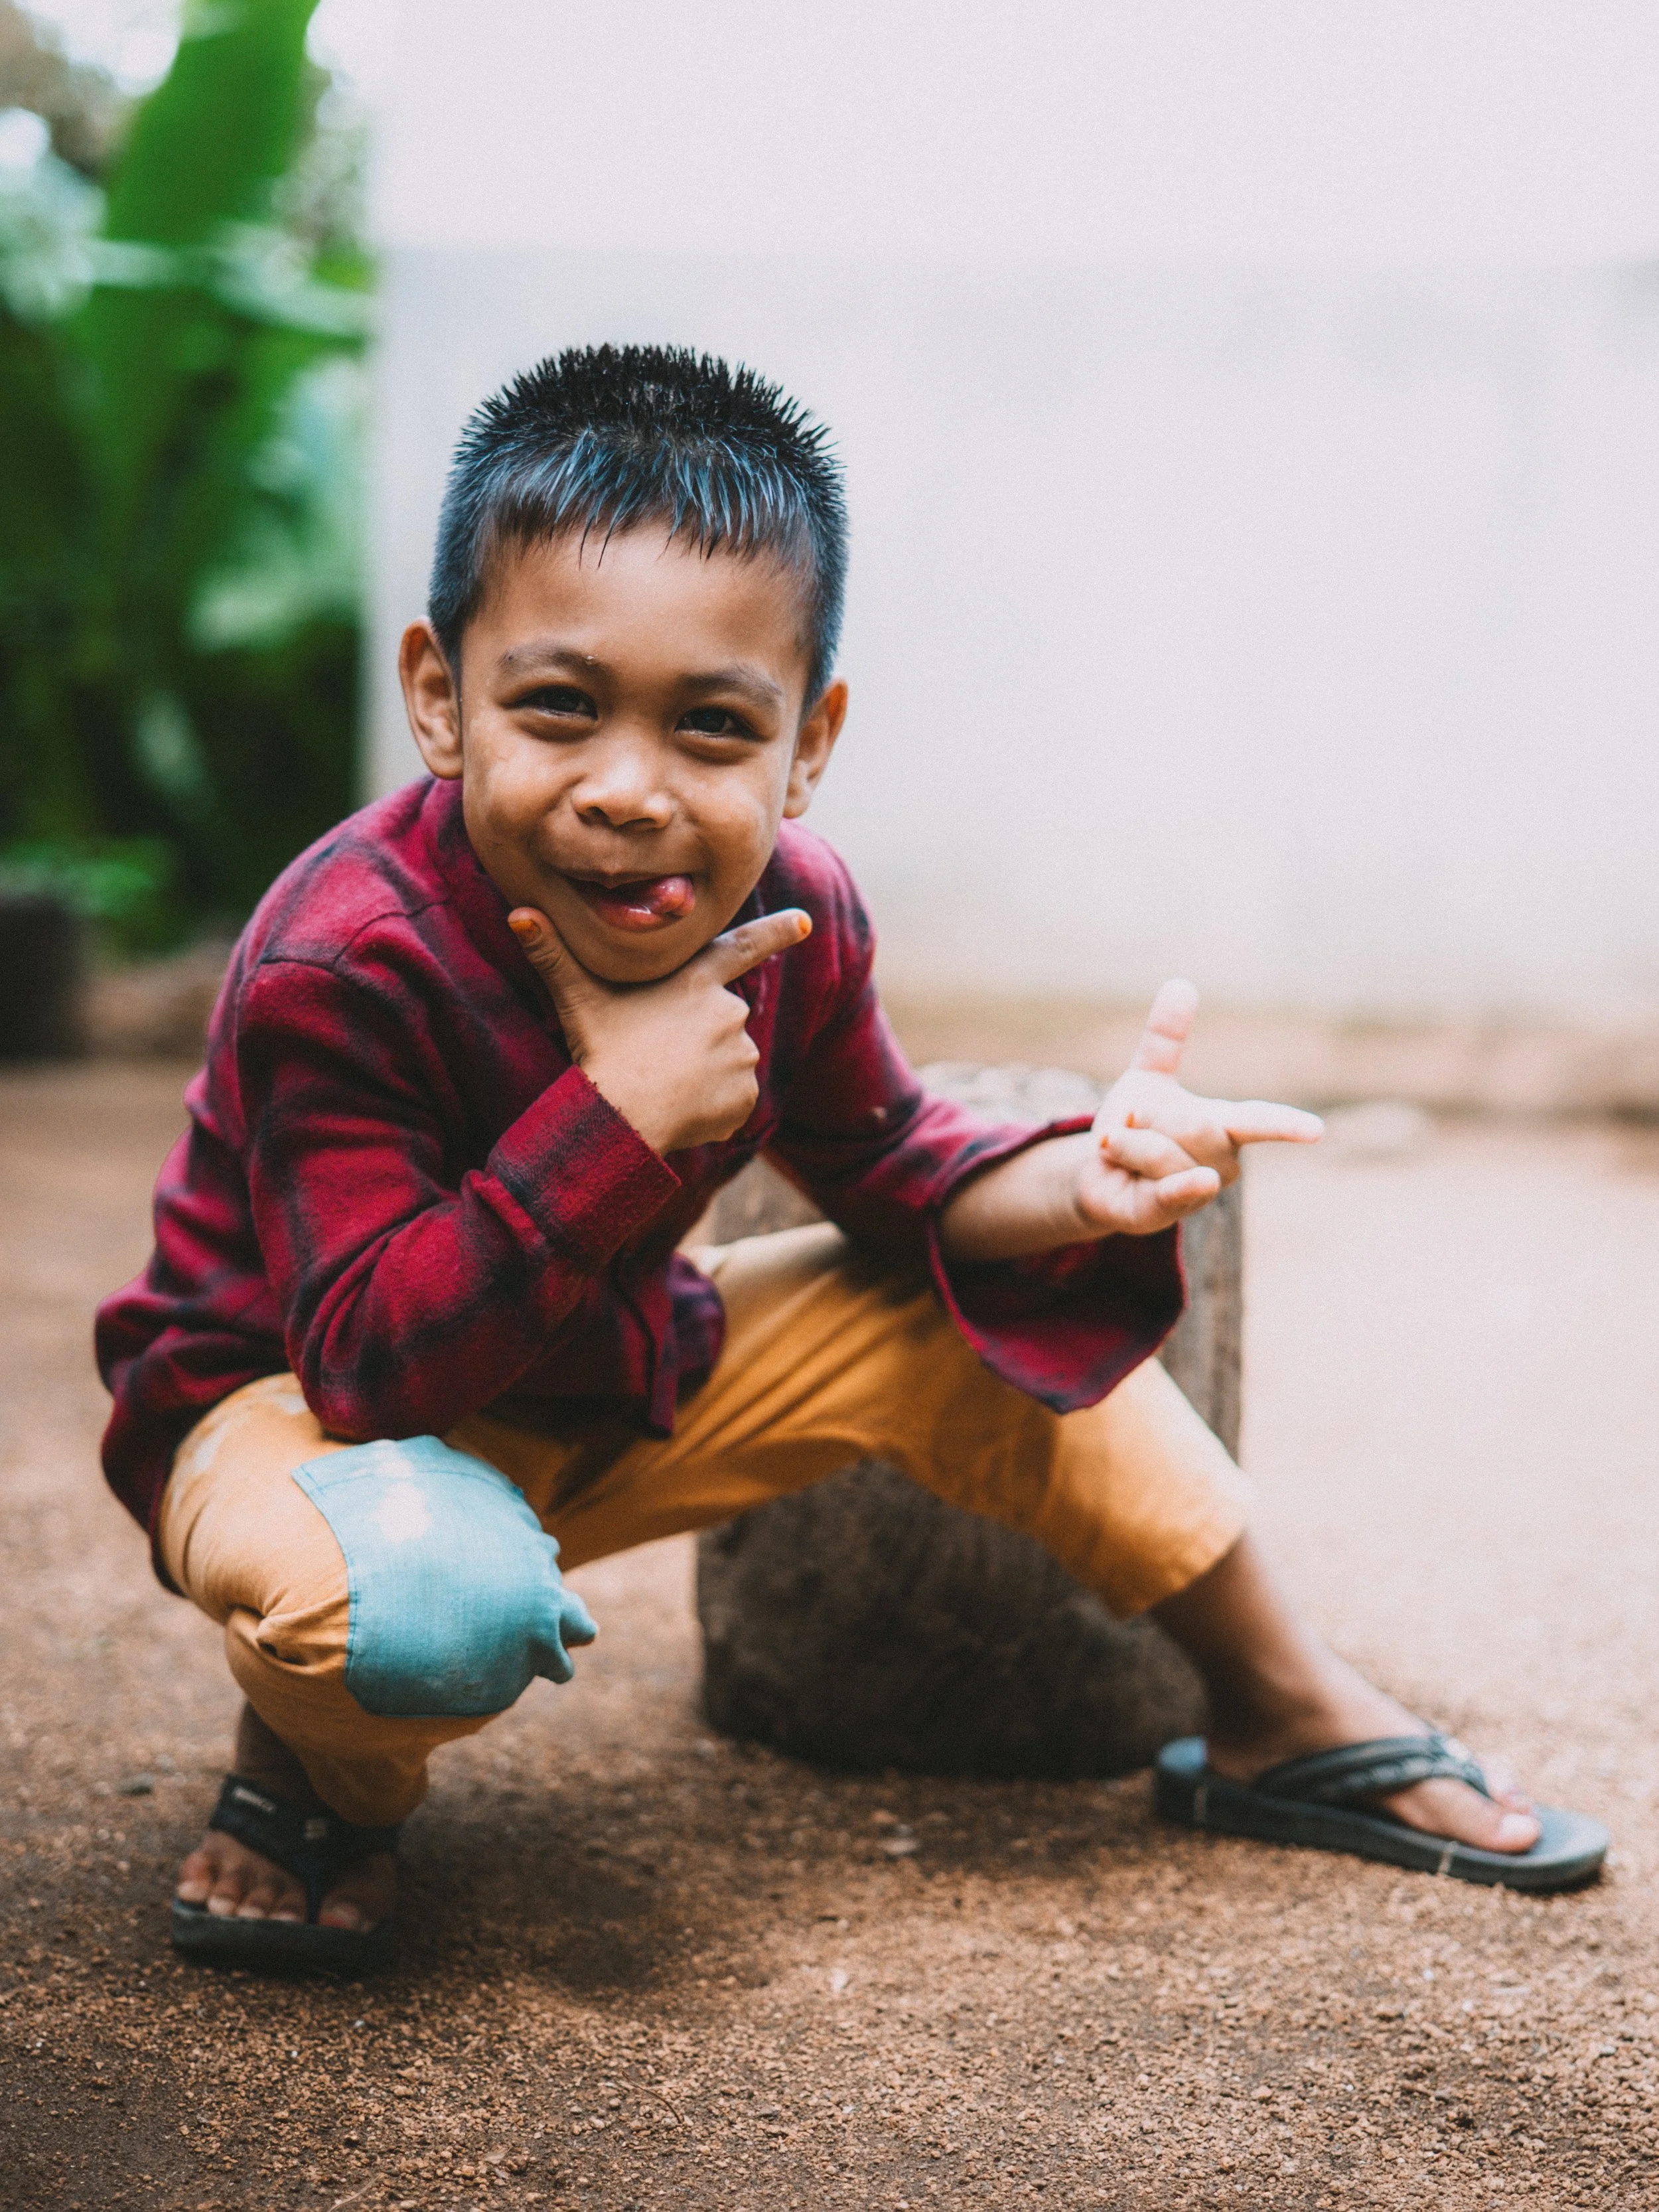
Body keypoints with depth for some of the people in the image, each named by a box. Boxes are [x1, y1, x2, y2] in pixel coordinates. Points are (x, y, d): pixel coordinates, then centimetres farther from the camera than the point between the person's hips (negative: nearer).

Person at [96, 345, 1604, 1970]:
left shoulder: (784, 915, -13)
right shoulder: (339, 967, -32)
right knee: (439, 1599, -41)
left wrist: (1086, 1181, -19)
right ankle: (316, 1773, -3)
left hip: (598, 1382, 7)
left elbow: (892, 1177, 3)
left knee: (966, 1300, -1)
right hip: (297, 1405, -6)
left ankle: (1291, 1714, 15)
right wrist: (616, 1112, -41)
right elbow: (372, 1359, -34)